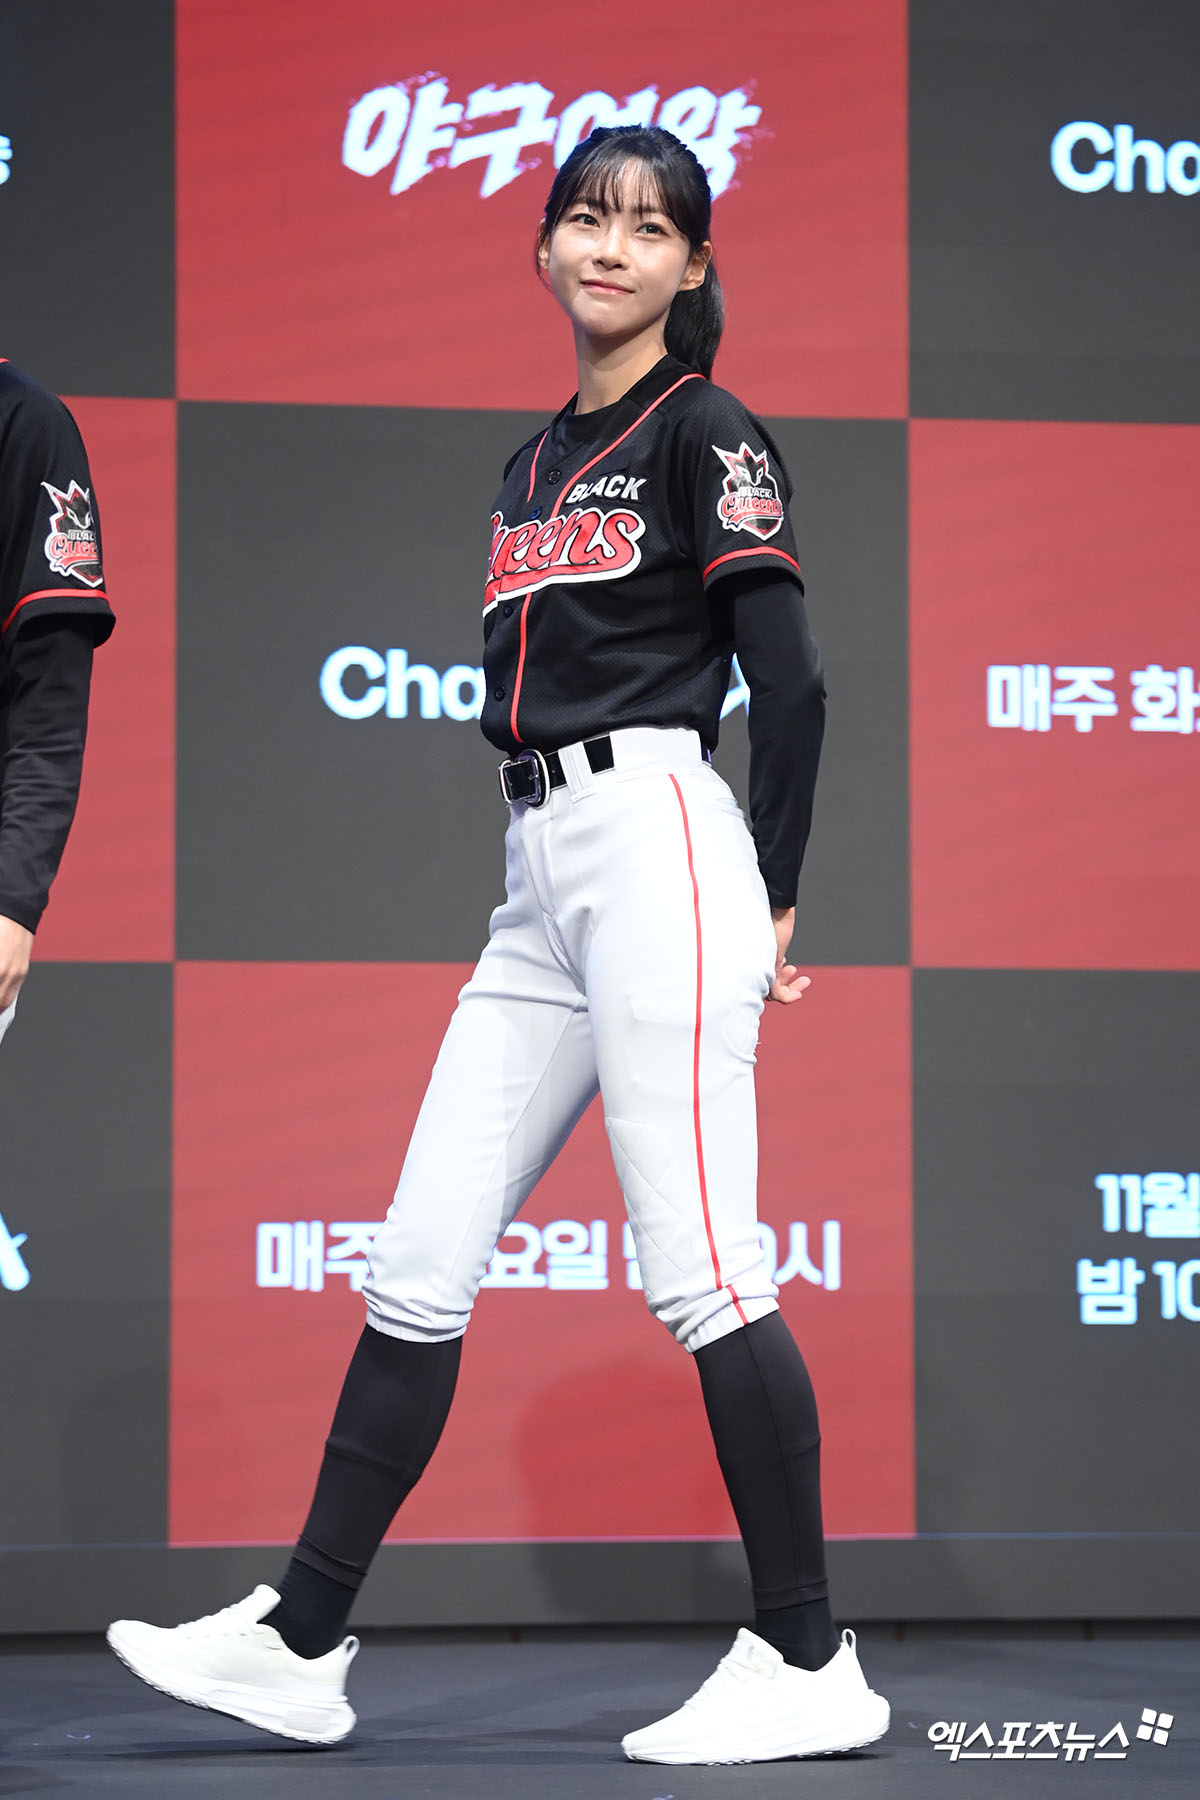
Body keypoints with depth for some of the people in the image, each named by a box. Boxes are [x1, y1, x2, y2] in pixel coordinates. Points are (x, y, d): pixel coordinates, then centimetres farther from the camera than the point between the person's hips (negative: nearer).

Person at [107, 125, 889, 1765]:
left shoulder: (702, 431, -3)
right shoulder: (537, 461, 20)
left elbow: (791, 683, -9)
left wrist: (771, 911, -6)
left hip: (656, 844, -8)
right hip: (540, 889, 8)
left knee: (701, 1273, -9)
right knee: (417, 1271, 6)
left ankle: (811, 1668, -3)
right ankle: (299, 1645, 9)